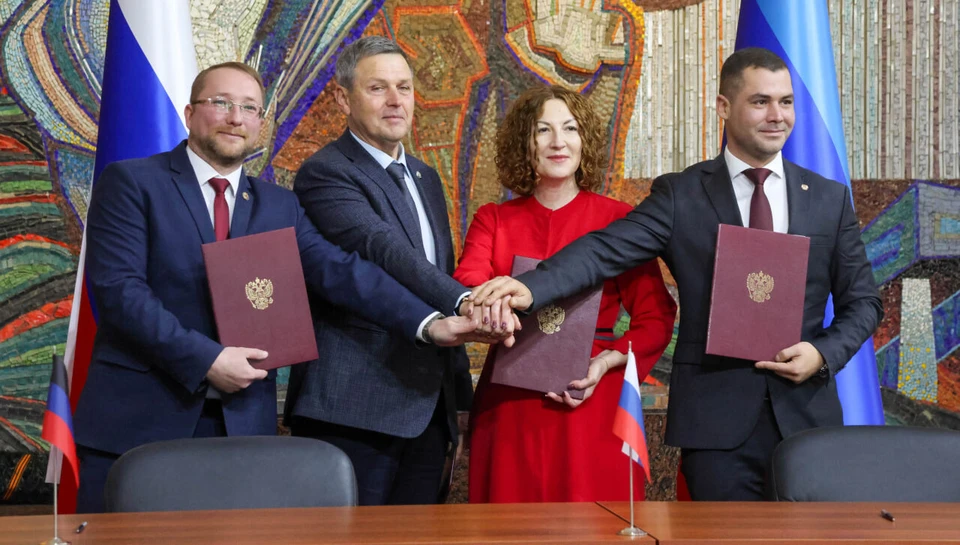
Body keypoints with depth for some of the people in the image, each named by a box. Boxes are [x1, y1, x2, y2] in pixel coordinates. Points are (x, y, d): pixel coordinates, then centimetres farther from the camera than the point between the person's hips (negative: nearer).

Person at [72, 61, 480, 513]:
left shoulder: (279, 206, 12)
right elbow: (119, 287, -11)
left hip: (243, 423, 3)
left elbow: (339, 271, 0)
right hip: (138, 422, -3)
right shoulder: (131, 183, -1)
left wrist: (428, 324, -15)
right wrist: (206, 359, -19)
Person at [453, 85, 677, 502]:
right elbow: (466, 287, -8)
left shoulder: (619, 219, 5)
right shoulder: (493, 221, 9)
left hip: (594, 402, -1)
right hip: (511, 409, 1)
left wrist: (607, 362, -15)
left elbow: (656, 318, 2)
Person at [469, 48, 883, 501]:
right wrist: (531, 287, -29)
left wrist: (824, 354, -7)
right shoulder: (680, 195, 2)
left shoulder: (830, 198, 9)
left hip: (807, 415, 2)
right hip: (717, 419, -2)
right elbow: (606, 249, -11)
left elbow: (862, 301, 12)